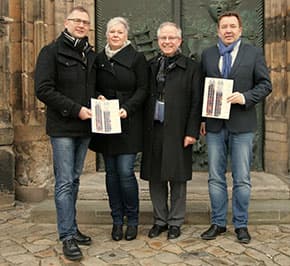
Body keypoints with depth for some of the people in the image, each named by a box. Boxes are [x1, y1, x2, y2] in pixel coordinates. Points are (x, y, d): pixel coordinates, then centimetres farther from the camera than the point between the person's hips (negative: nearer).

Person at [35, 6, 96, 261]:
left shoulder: (91, 55, 14)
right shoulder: (52, 51, -4)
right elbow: (43, 89, -12)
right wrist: (75, 109, -16)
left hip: (85, 127, 6)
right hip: (63, 128, -6)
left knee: (74, 180, 13)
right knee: (65, 182, -4)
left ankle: (72, 228, 23)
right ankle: (68, 236, 3)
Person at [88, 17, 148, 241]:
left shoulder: (137, 58, 1)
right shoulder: (99, 59, 11)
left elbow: (142, 89, -3)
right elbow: (94, 87, 15)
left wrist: (127, 108, -17)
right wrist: (98, 97, -7)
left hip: (128, 123, -3)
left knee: (126, 172, -7)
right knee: (111, 172, 7)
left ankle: (132, 220, 12)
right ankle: (117, 220, 20)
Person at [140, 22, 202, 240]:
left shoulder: (191, 67, 0)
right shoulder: (150, 66, 10)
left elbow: (196, 103, -3)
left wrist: (192, 132, -10)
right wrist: (143, 129, 4)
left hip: (177, 131, -3)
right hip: (153, 131, 4)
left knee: (177, 178, 6)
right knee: (155, 177, 10)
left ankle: (175, 222, 21)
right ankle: (160, 220, 25)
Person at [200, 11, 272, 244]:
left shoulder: (254, 53, 4)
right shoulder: (207, 55, 10)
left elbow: (265, 84, 2)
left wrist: (245, 97, -15)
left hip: (242, 124, -2)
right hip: (214, 125, 2)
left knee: (242, 179, 4)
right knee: (216, 177, 8)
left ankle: (241, 225, 18)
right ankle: (218, 223, 20)